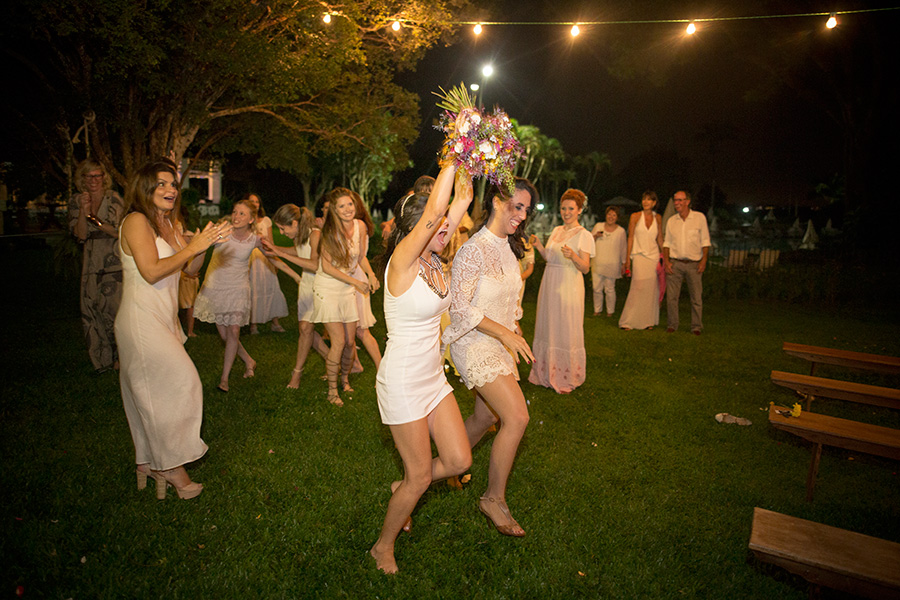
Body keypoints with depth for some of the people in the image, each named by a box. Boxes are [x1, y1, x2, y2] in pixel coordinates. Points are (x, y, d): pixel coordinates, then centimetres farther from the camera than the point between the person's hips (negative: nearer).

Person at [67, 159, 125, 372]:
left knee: (112, 308, -8)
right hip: (91, 264, 5)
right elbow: (80, 235, -1)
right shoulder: (75, 201, 8)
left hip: (115, 264, -5)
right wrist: (83, 211, -13)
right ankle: (102, 360, 18)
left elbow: (120, 232, -8)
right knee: (90, 311, 5)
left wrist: (95, 219, -19)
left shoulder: (113, 199, -4)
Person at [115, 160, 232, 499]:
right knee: (179, 383, -8)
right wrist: (193, 246, -19)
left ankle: (148, 462, 27)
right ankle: (171, 466, 5)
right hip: (142, 320, -8)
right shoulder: (137, 221, -11)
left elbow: (190, 269, 11)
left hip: (164, 319, 8)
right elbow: (151, 271, -21)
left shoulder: (170, 225, 14)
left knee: (150, 394, 14)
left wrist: (204, 245, -6)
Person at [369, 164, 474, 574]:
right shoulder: (402, 260, -19)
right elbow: (435, 209, -31)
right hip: (403, 381, -8)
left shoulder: (433, 261, 1)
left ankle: (404, 491, 40)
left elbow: (456, 208, 4)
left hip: (434, 377, 8)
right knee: (420, 476, 6)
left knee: (459, 461, 11)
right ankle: (383, 547, 32)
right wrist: (451, 162, -22)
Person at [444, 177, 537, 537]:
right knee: (517, 417, -12)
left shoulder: (508, 248, 8)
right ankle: (494, 499, 6)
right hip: (475, 343, -8)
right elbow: (459, 306, -21)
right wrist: (504, 333, -22)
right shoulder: (474, 250, -18)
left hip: (500, 344, 9)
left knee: (487, 416, 16)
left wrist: (514, 336, 15)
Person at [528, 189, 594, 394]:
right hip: (549, 284, 6)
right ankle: (547, 373, 26)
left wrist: (573, 256, -28)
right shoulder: (556, 230, 13)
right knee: (547, 328, 12)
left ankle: (567, 379, 13)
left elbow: (585, 268, -11)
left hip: (569, 286, -6)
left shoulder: (584, 235, -6)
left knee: (566, 331, -1)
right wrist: (538, 245, 3)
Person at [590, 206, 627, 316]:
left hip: (611, 265, -2)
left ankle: (610, 311, 17)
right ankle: (597, 309, 20)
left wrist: (623, 264, 6)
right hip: (597, 264, 2)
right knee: (597, 288, 3)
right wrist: (595, 236, -10)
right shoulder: (598, 226, 6)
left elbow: (623, 248, 8)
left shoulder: (621, 231, 3)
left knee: (609, 289, 2)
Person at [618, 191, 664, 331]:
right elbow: (630, 237, 1)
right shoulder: (635, 216, 1)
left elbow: (660, 239, 15)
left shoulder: (658, 218, 9)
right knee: (638, 287, -10)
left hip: (654, 256, 3)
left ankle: (648, 320, 13)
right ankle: (628, 321, -4)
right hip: (639, 256, -3)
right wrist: (627, 258, -4)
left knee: (652, 289, 2)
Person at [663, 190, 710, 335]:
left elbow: (705, 241, 3)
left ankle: (696, 326, 13)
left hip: (694, 263, -1)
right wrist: (666, 261, -1)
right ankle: (672, 324, 13)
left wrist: (704, 260, -5)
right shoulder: (671, 220, 7)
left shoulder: (699, 217, 1)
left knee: (696, 297, 2)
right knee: (671, 296, 0)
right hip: (675, 263, 2)